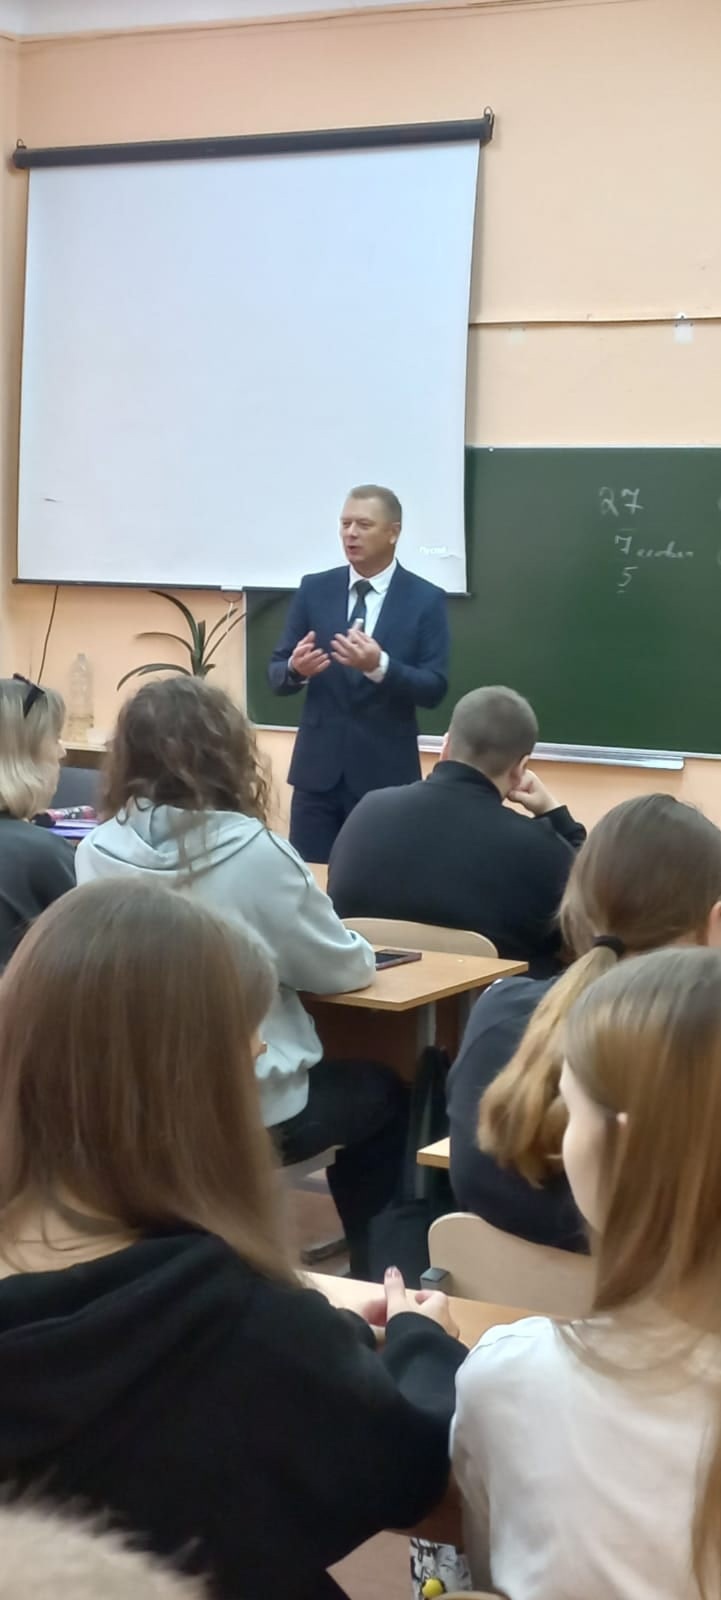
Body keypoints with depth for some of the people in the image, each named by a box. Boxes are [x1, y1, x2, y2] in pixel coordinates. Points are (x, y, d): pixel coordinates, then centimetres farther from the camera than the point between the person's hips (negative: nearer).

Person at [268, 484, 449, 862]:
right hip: (318, 768, 2)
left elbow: (434, 689, -9)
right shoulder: (314, 589, 4)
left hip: (386, 772, -2)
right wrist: (296, 668, -20)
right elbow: (276, 675, 4)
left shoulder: (426, 600, -3)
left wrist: (380, 667, -27)